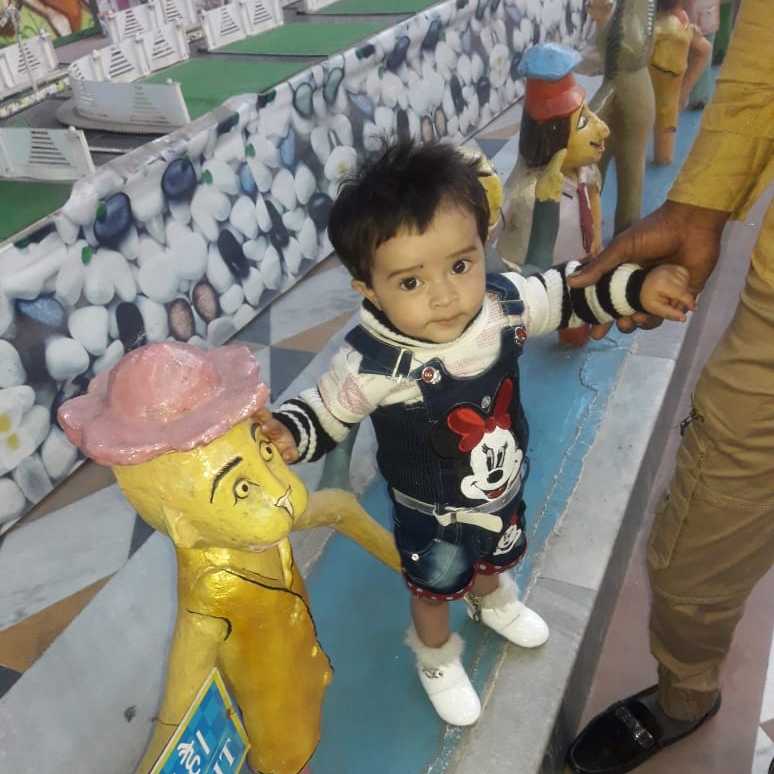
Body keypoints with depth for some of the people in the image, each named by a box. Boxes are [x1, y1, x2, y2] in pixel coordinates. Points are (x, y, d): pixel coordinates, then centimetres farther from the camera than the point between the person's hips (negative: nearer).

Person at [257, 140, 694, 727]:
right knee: (435, 588, 25)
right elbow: (326, 413, -22)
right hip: (433, 516, -4)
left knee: (495, 558, 36)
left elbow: (562, 292, -5)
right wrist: (287, 434, -42)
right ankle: (437, 660, 58)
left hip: (503, 489, 5)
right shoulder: (372, 363, -39)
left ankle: (493, 602, 72)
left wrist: (637, 287, -10)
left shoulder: (505, 303, -26)